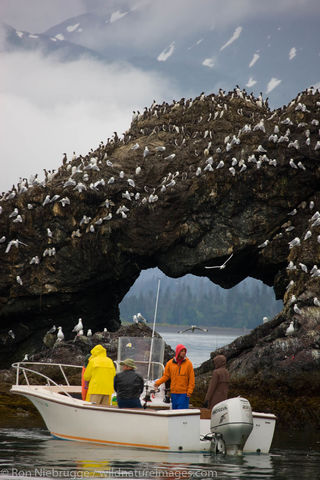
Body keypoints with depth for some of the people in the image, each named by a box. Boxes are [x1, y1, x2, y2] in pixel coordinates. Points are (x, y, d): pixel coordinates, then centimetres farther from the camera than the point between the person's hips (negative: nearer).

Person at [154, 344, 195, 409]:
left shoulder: (188, 363, -2)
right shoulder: (170, 363, 5)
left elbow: (191, 379, -2)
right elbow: (166, 376, 12)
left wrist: (189, 391, -8)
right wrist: (158, 382, -2)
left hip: (184, 393, -3)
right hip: (174, 392, 3)